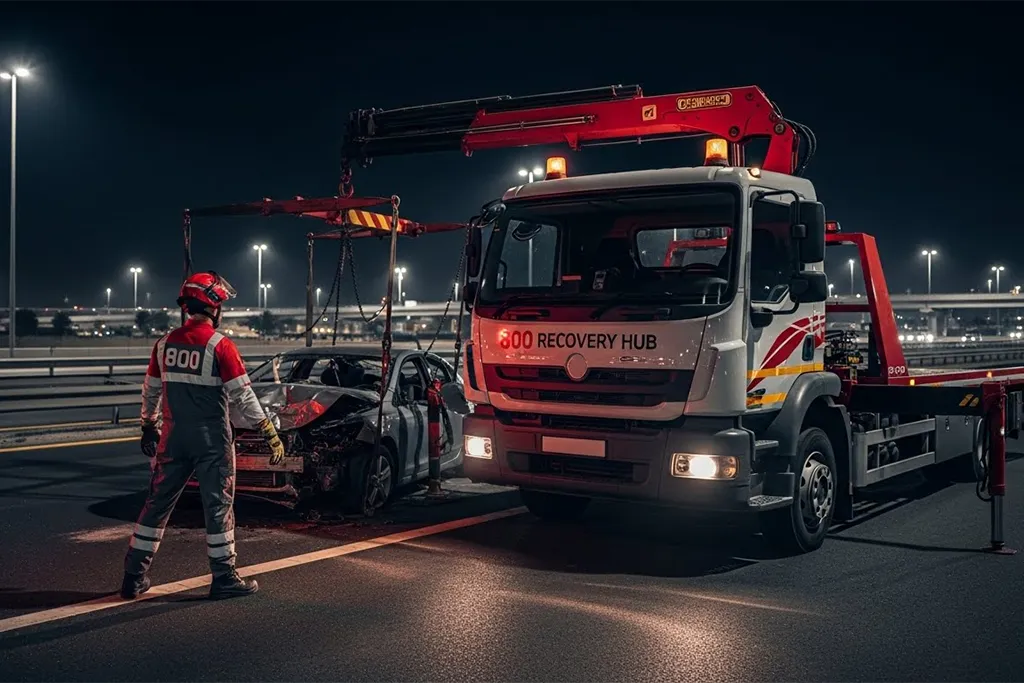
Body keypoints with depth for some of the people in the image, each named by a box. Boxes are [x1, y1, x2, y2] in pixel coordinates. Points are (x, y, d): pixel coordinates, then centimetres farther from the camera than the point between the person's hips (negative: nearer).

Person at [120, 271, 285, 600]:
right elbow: (242, 396, -13)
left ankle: (134, 576, 18)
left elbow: (151, 391, 13)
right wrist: (270, 432, -7)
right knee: (218, 506, 4)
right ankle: (224, 578, 11)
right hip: (212, 440, -5)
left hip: (173, 439, 5)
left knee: (158, 502, 13)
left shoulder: (165, 344, 4)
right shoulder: (220, 346, -13)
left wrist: (149, 428, 27)